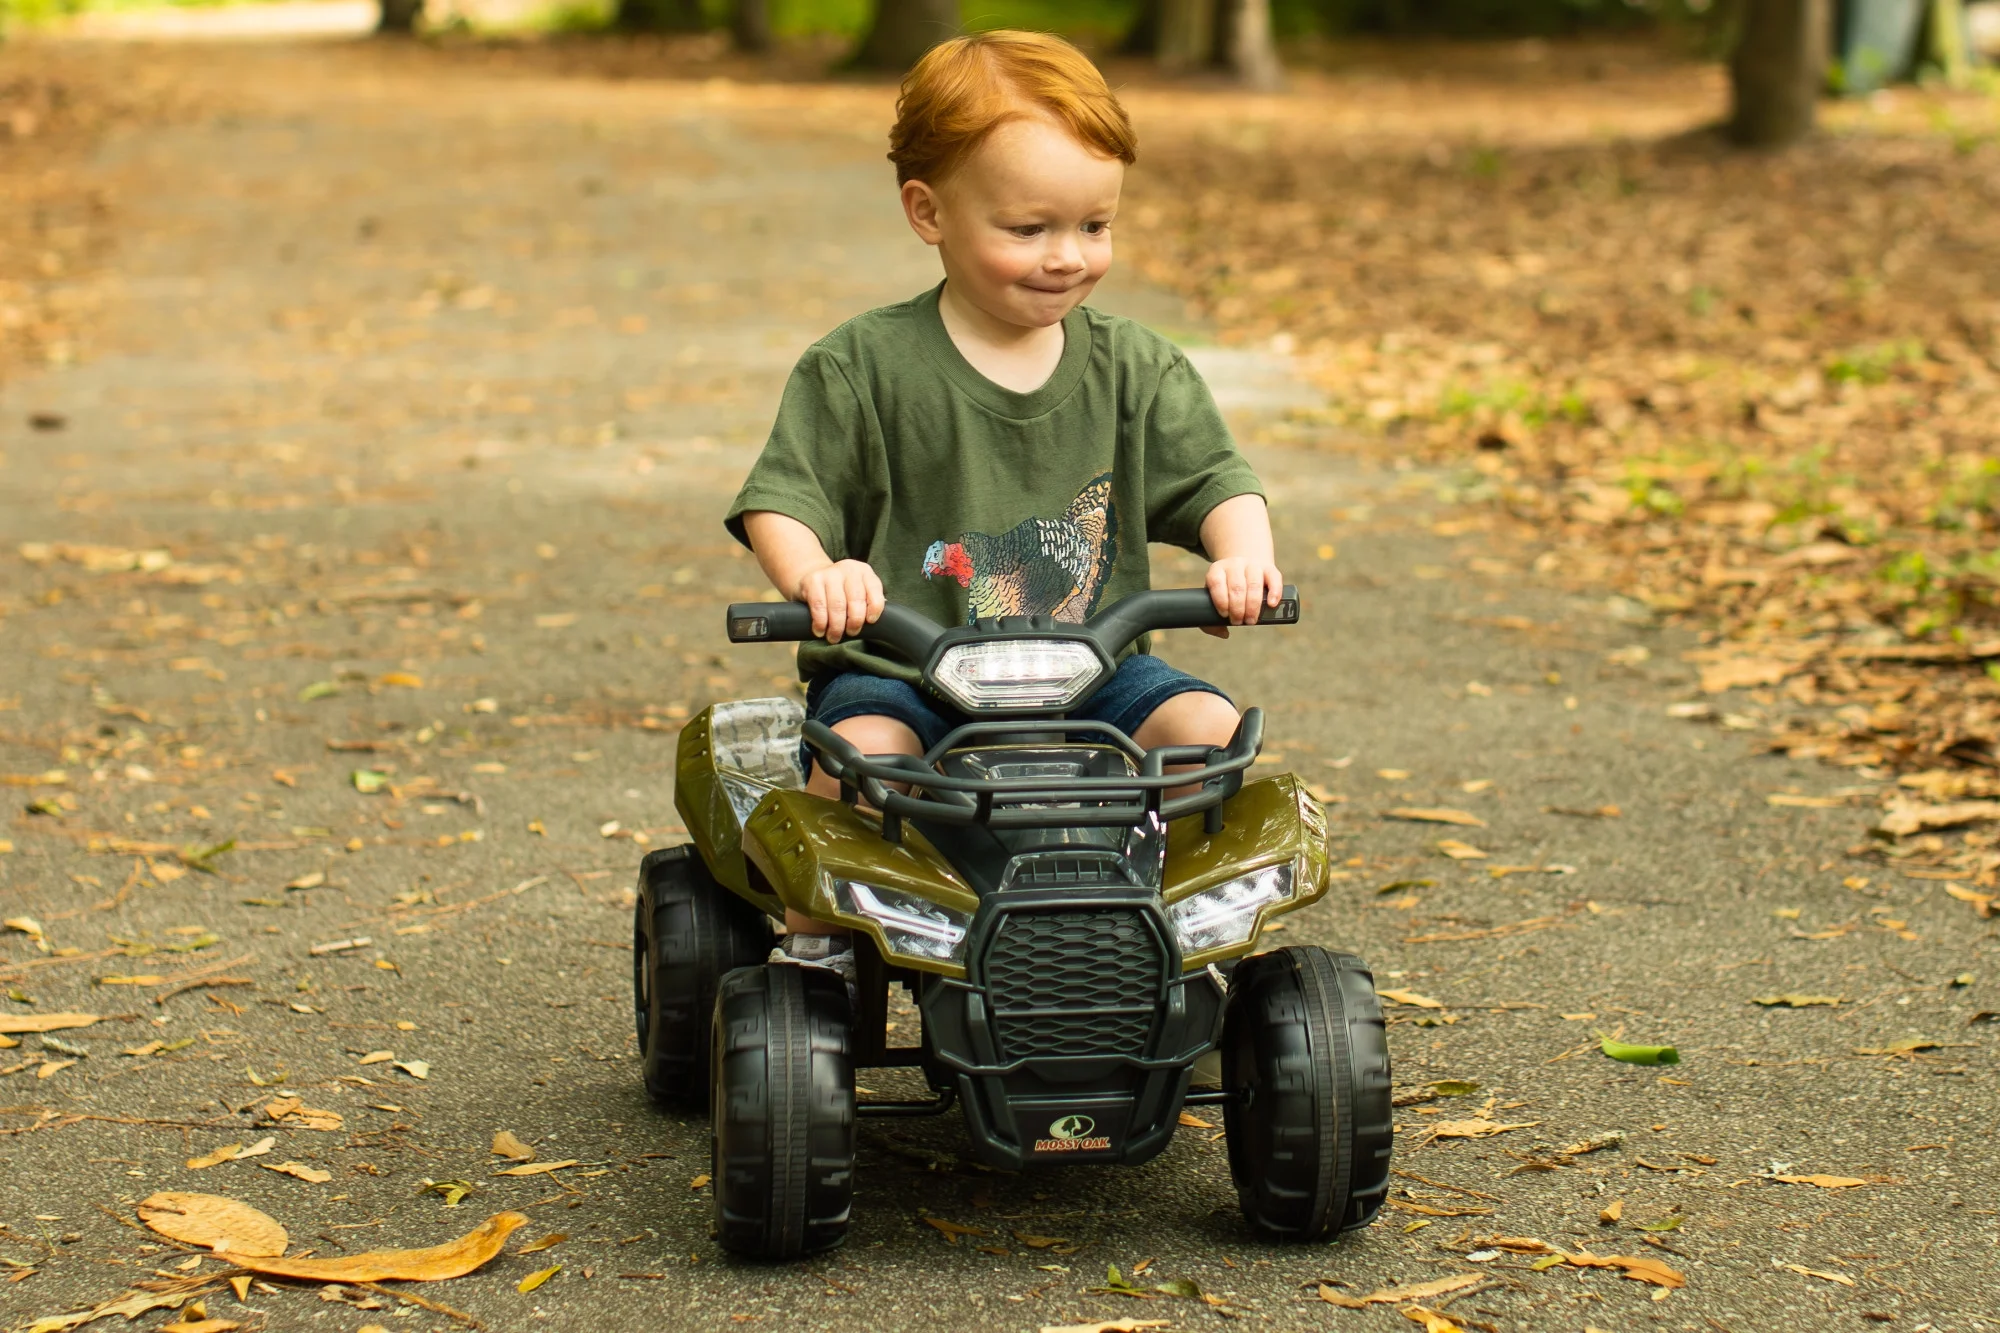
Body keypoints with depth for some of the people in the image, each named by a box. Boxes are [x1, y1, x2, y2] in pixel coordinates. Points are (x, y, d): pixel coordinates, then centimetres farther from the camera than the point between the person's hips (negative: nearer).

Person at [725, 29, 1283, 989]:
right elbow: (781, 499, -7)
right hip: (902, 665, -3)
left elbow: (1213, 478, 4)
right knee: (859, 752, -33)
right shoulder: (861, 369, -4)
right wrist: (814, 571, -30)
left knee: (1210, 729, -19)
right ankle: (814, 941, -11)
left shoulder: (1133, 369, 6)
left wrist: (1242, 551, -19)